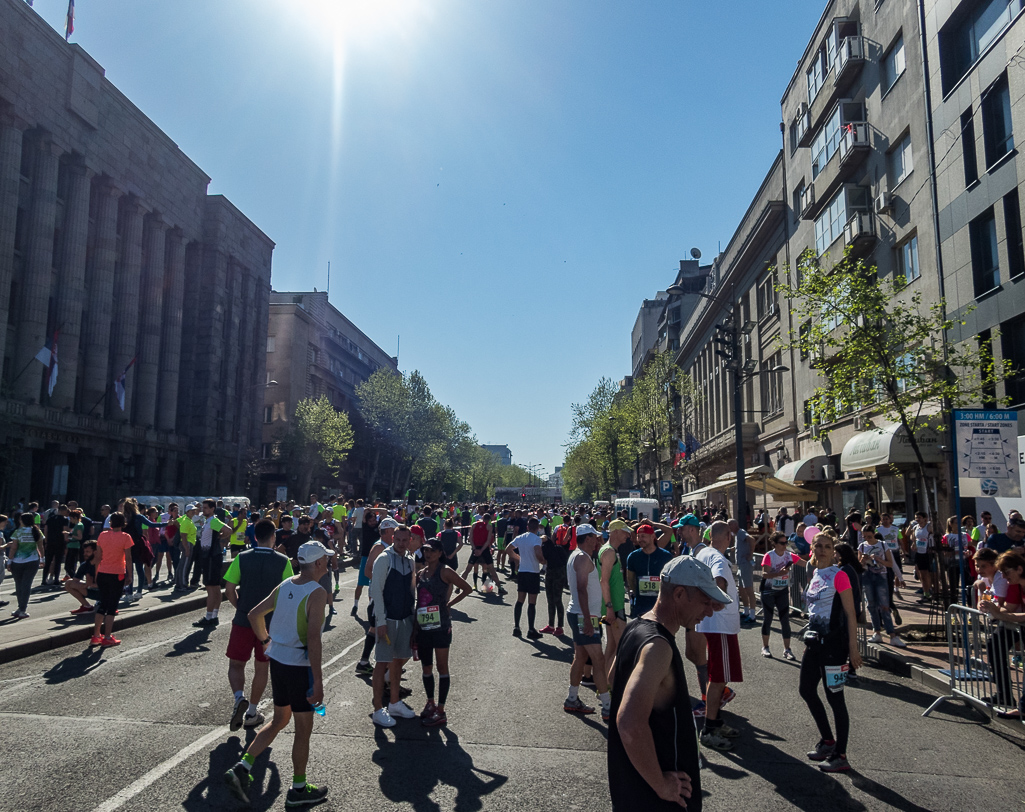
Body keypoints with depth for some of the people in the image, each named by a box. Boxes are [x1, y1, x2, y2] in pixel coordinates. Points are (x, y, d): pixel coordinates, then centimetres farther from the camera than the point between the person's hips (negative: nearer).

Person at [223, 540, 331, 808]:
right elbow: (313, 638, -25)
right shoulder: (317, 593, -19)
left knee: (279, 720, 24)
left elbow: (254, 614, 11)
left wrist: (265, 640, 23)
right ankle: (299, 789, 23)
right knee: (303, 728, 10)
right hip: (299, 665, -7)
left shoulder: (284, 586, 3)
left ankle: (242, 768, 17)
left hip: (277, 659, 7)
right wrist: (318, 680, -21)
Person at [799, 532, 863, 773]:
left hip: (833, 642, -8)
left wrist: (853, 647, -16)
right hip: (814, 640, 8)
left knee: (834, 697, -1)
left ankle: (841, 756, 11)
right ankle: (827, 741, 32)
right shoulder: (814, 575, 10)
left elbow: (850, 613, -13)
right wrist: (809, 640, 19)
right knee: (806, 690, 15)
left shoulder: (839, 575, -12)